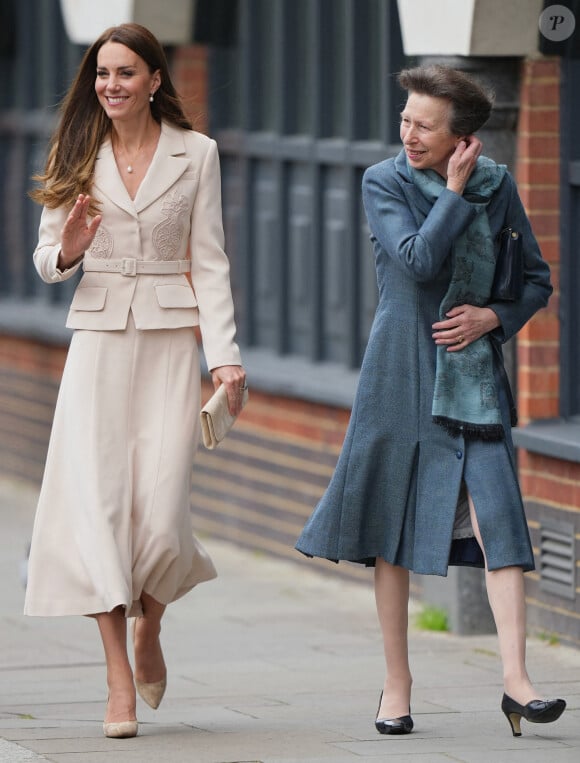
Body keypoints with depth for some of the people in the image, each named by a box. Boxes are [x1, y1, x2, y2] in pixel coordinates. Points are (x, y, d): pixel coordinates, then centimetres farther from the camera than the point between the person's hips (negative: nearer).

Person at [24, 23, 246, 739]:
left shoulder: (195, 154, 4)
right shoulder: (80, 156, 8)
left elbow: (208, 260, 3)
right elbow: (46, 258, 10)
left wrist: (225, 353, -6)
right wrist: (68, 250, -14)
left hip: (170, 338, -1)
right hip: (97, 337, 1)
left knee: (159, 511, -10)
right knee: (96, 498, -9)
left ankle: (149, 626, 24)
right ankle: (119, 681, -6)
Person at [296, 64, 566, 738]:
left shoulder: (496, 186, 5)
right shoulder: (384, 183, -2)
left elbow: (537, 279, 12)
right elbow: (418, 259, -17)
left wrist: (492, 316, -5)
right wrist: (455, 191, -12)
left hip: (474, 374, 1)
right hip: (402, 375, -1)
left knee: (497, 517, -11)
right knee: (394, 527, 1)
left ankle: (515, 680, -15)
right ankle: (396, 685, 11)